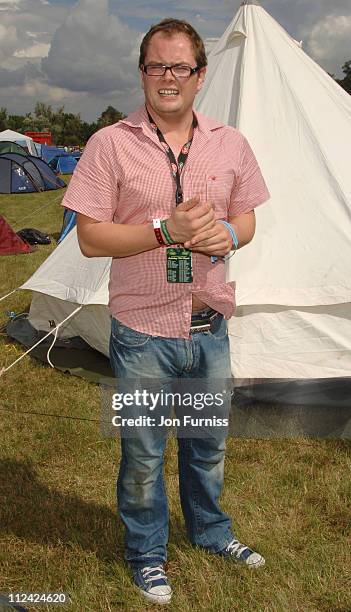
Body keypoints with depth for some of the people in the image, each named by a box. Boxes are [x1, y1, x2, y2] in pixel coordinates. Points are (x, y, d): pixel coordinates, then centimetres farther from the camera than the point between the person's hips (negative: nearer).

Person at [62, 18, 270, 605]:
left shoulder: (229, 144, 2)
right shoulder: (111, 144, -9)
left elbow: (246, 218, 12)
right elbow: (90, 237, -11)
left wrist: (228, 234, -12)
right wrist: (166, 231, -23)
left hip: (210, 326, 4)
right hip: (142, 329, -3)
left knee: (208, 441, 21)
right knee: (143, 452, 11)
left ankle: (209, 530, 47)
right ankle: (146, 552, 35)